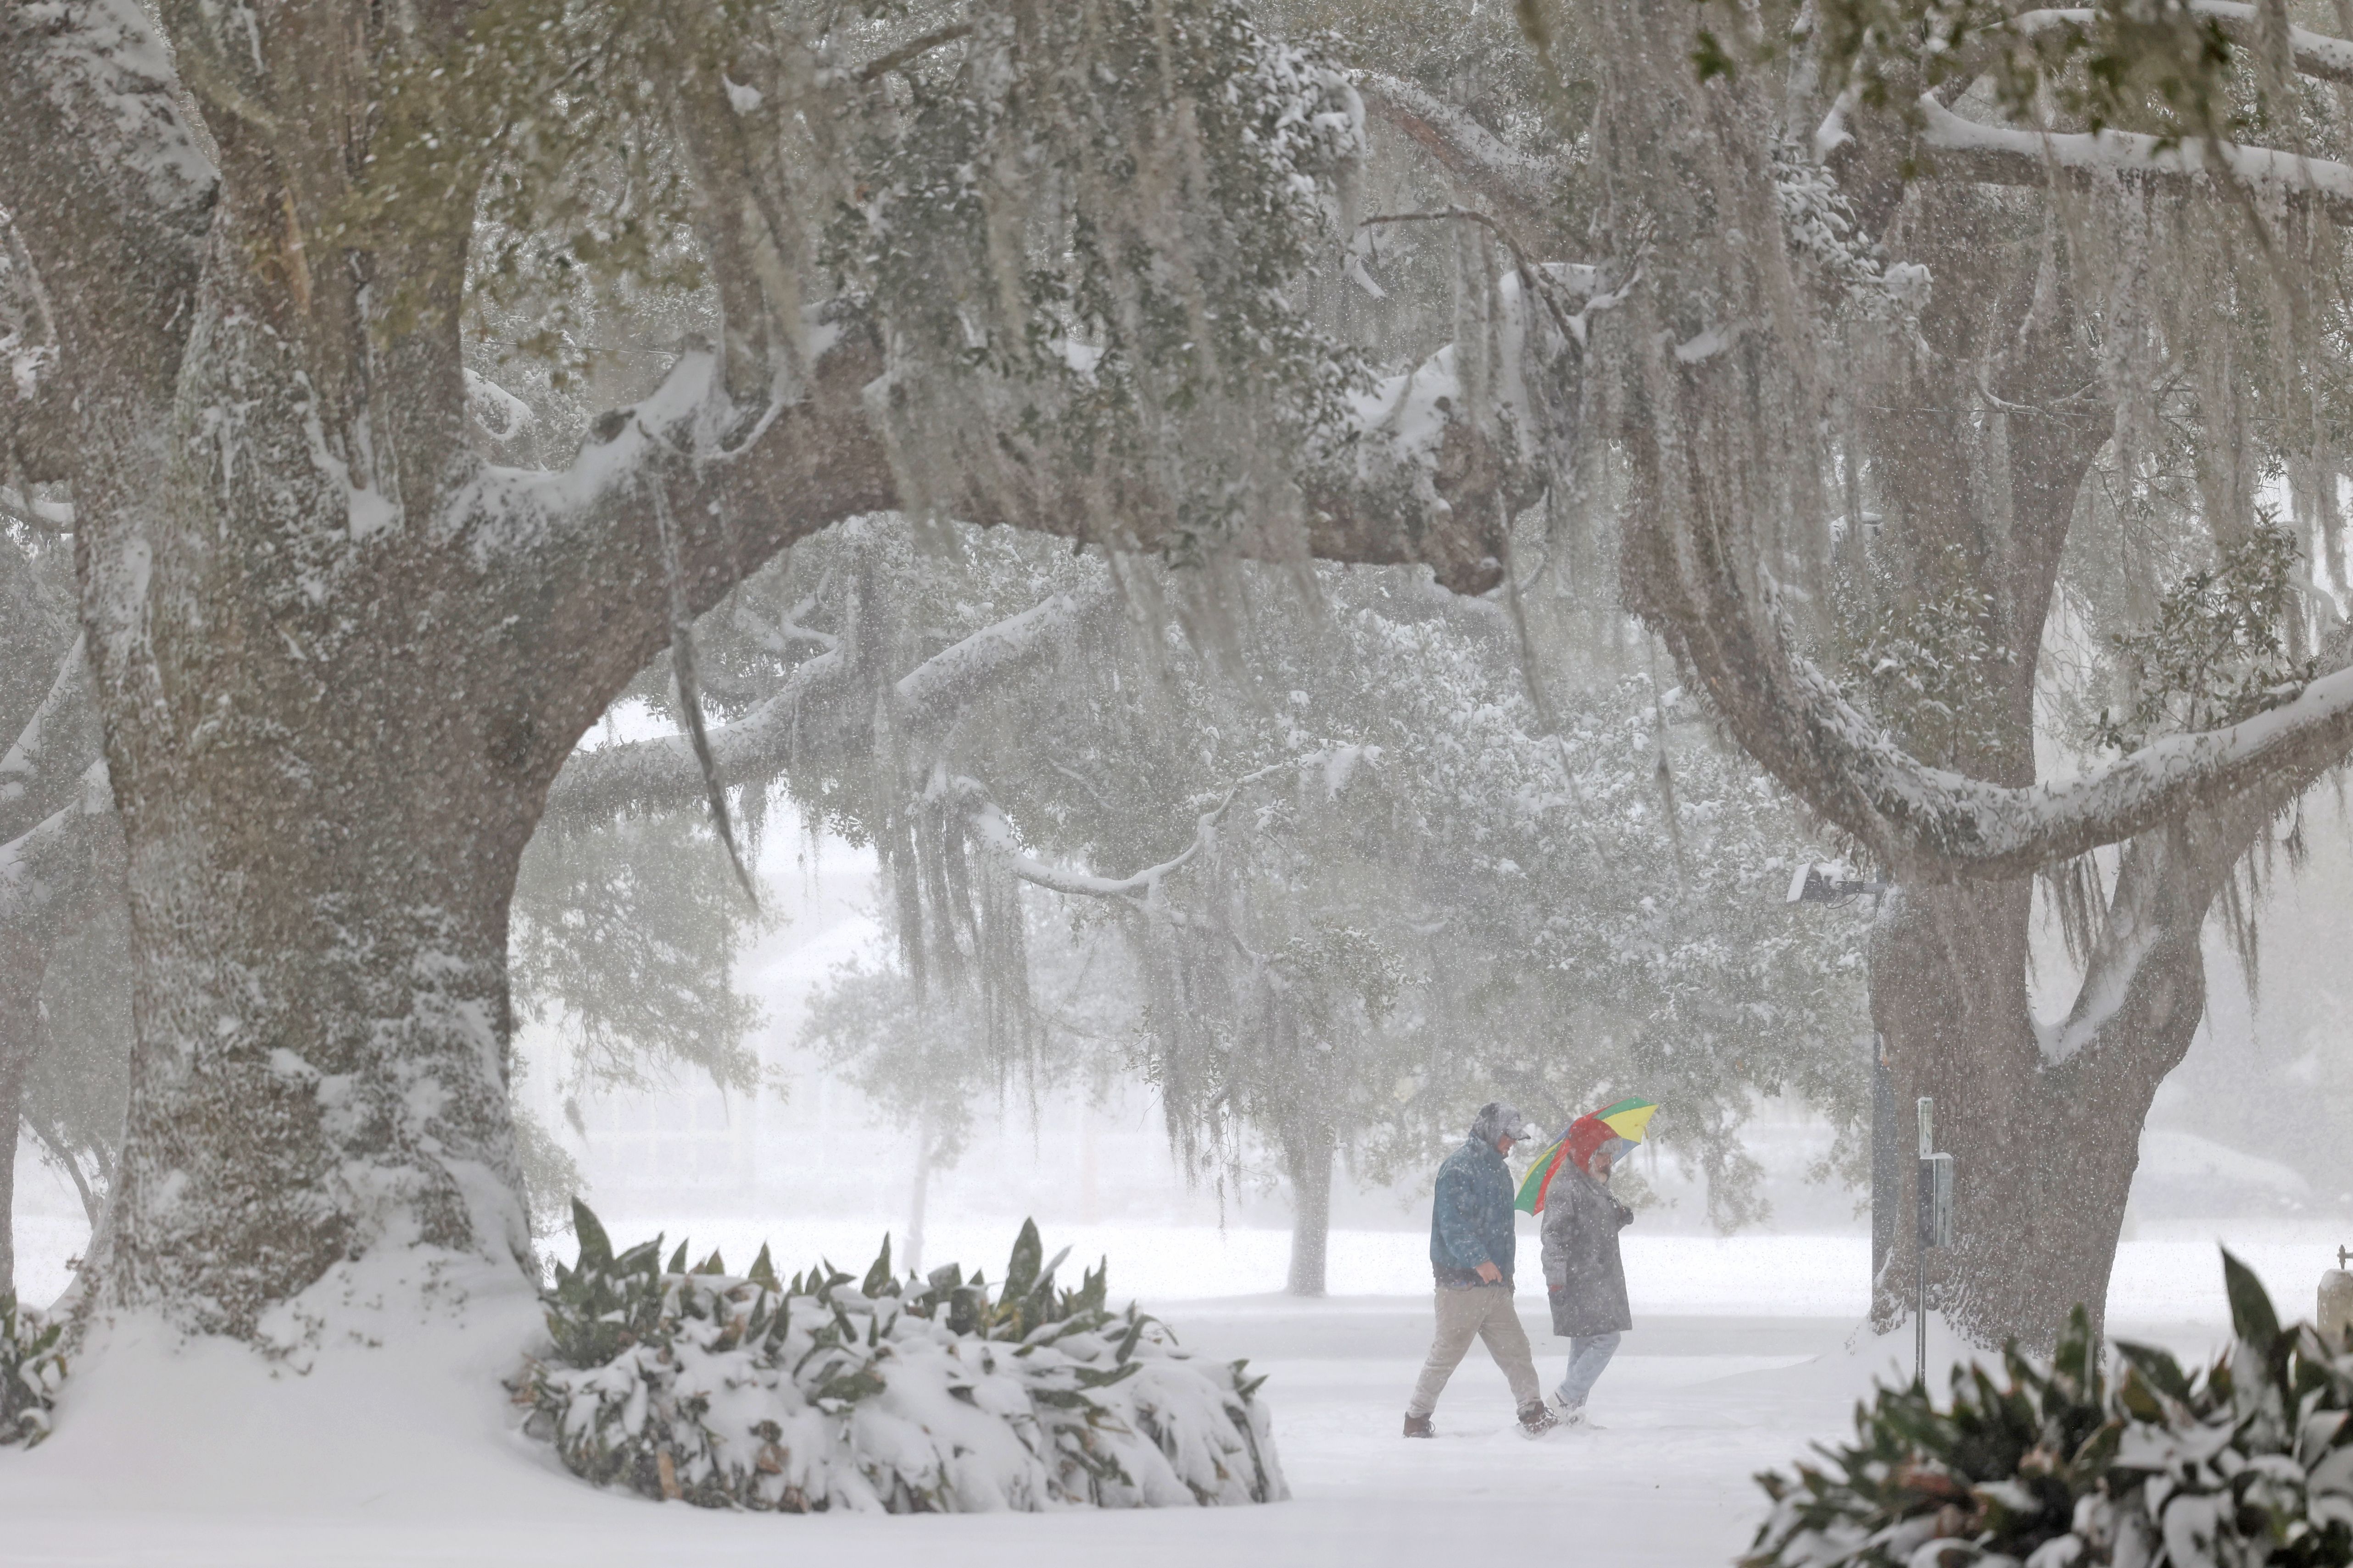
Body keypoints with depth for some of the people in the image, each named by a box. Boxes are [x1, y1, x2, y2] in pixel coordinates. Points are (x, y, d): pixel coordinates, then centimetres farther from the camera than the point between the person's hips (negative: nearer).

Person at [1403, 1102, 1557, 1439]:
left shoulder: (1497, 1171, 19)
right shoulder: (1459, 1168, -11)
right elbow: (1452, 1222, -21)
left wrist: (1506, 1271, 27)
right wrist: (1478, 1260, -30)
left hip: (1495, 1283, 9)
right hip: (1462, 1281, -9)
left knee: (1515, 1349, 2)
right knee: (1447, 1352, -2)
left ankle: (1533, 1413, 1)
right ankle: (1417, 1418, 8)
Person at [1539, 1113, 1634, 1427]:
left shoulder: (1595, 1186, 17)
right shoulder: (1565, 1186, -14)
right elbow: (1555, 1234, -19)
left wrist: (1621, 1218, 6)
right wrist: (1556, 1277, -24)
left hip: (1600, 1281, 10)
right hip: (1580, 1281, -10)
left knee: (1585, 1344, 12)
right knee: (1606, 1339, -14)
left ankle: (1573, 1412, 16)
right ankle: (1564, 1400, -10)